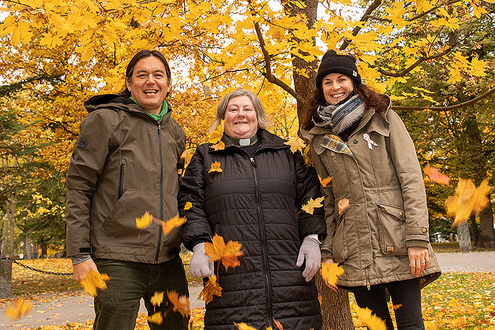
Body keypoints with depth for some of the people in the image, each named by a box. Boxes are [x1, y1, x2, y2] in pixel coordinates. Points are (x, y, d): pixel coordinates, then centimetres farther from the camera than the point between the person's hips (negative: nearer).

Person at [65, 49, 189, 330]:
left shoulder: (175, 133, 12)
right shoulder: (105, 120, -4)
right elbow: (78, 187, -6)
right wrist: (80, 253, -11)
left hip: (168, 262, 6)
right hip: (118, 260, -5)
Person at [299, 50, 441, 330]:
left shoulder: (383, 118, 5)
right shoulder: (319, 138, 12)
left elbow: (411, 177, -3)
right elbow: (327, 199, 13)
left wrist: (418, 238, -12)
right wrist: (328, 251, 5)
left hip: (397, 243, -2)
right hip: (354, 251, 2)